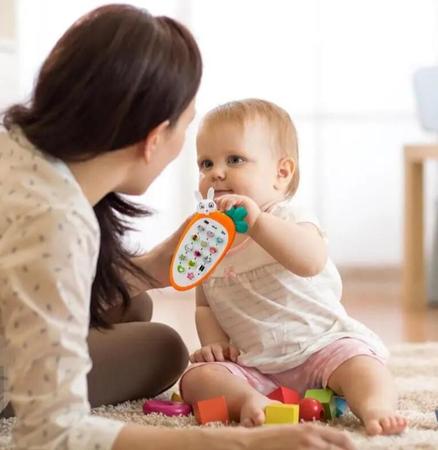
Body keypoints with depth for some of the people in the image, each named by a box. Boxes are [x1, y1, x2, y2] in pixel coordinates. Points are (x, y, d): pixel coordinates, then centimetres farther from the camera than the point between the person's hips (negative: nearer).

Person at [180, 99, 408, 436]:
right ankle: (251, 401, -38)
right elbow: (205, 305, 19)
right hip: (252, 365, 5)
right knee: (196, 378, -18)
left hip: (320, 342, -4)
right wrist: (214, 342, -2)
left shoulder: (289, 217, -10)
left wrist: (256, 220, -43)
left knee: (360, 366, -31)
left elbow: (312, 262, -35)